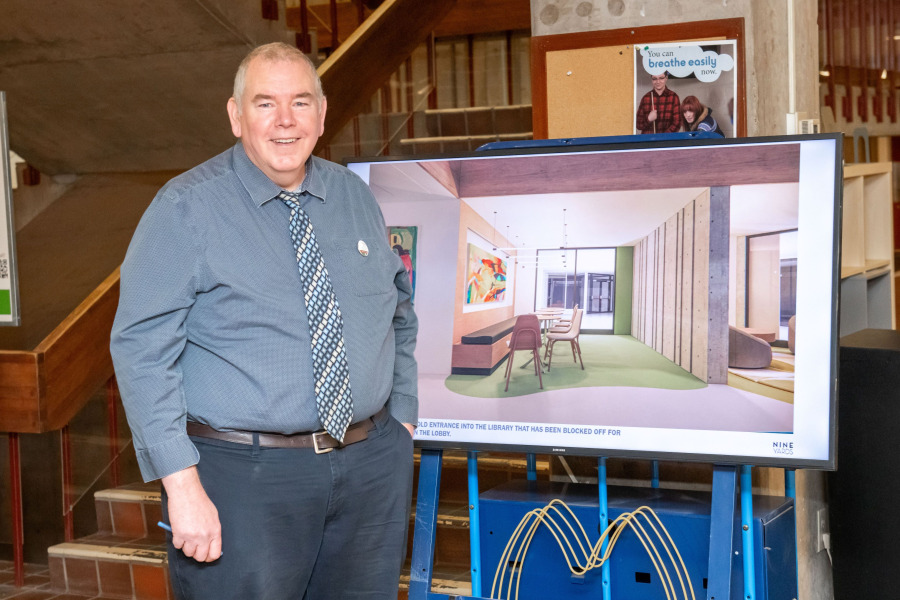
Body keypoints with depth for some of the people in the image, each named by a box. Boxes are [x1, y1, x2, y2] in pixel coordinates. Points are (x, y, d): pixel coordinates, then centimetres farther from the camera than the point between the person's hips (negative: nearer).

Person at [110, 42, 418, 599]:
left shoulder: (356, 196, 9)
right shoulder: (188, 208, -8)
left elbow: (400, 315, 18)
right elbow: (142, 349, -13)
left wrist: (402, 421, 10)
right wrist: (183, 486, -19)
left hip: (374, 467, 5)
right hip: (245, 476, -5)